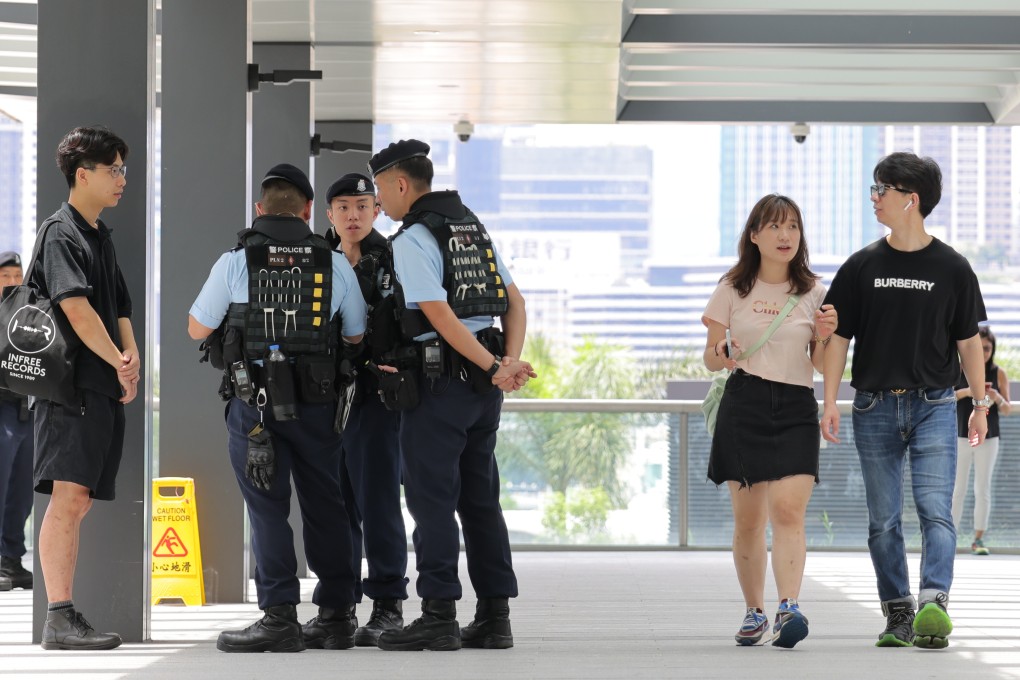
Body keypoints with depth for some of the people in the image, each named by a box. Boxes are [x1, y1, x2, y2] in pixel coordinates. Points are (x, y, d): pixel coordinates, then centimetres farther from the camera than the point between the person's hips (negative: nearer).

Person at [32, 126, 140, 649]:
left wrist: (131, 360, 5)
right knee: (69, 495, -14)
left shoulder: (102, 237, 21)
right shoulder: (62, 234, -8)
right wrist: (119, 363, -12)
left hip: (103, 389, 9)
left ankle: (65, 613, 10)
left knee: (79, 500, 8)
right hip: (70, 385, -9)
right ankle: (59, 619, -18)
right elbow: (77, 310, -18)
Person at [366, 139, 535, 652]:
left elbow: (441, 316, -19)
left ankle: (439, 617, -7)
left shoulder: (413, 239, -10)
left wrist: (496, 368, -17)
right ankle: (494, 617, 10)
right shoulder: (473, 228, 16)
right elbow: (514, 302, 11)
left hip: (439, 380, -8)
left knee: (432, 498, -5)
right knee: (480, 499, 10)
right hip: (483, 391, 8)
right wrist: (510, 361, -1)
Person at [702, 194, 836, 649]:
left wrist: (825, 336, -10)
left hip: (796, 410, 0)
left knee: (788, 510, -17)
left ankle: (789, 608, -27)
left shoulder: (813, 293, 7)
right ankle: (754, 612, 16)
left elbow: (820, 365, 11)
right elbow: (710, 358, 9)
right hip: (743, 406, 1)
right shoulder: (733, 289, 6)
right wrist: (721, 354, -15)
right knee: (748, 520, 2)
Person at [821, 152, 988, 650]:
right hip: (875, 407, 2)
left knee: (935, 509, -14)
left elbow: (968, 340, 7)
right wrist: (830, 402, -2)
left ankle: (934, 604, -23)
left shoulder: (951, 268, 2)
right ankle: (898, 613, 10)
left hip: (934, 406, -2)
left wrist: (981, 405, 5)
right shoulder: (862, 267, 5)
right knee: (883, 519, 4)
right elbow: (838, 337, 6)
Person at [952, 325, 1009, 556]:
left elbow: (1007, 410, 3)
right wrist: (965, 392, -22)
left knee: (983, 489, 0)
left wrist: (997, 398, -19)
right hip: (960, 437, -1)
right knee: (957, 489, 0)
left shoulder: (998, 374, -1)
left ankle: (978, 539, 3)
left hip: (988, 439, 1)